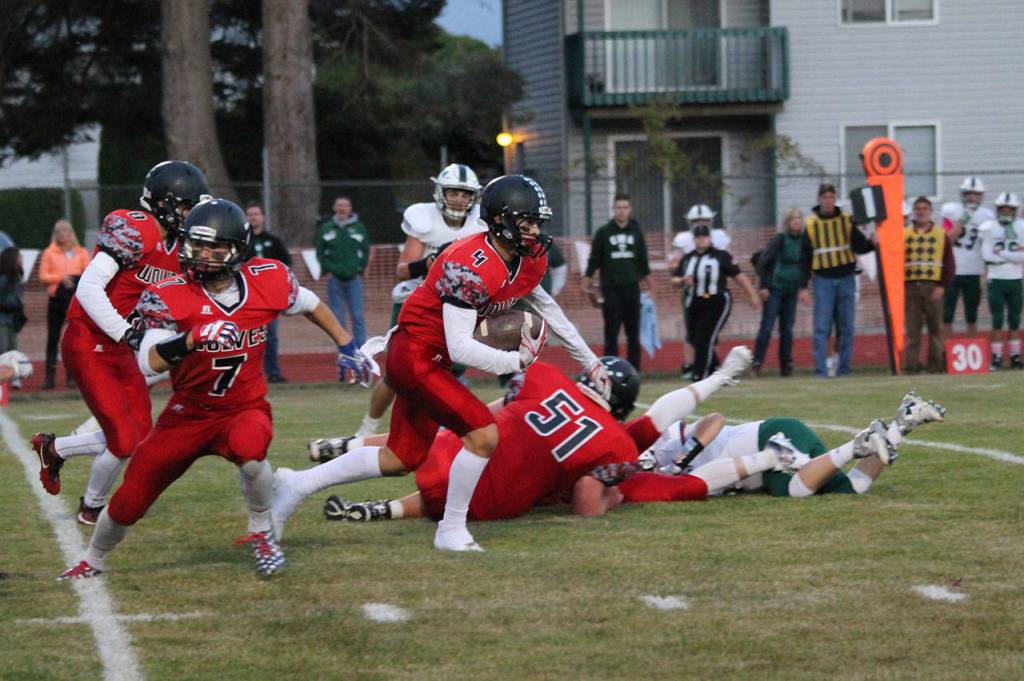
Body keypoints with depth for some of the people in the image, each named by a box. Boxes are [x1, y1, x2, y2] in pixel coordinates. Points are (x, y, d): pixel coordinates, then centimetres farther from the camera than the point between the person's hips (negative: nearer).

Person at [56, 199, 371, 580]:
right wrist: (192, 339, -42)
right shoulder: (170, 297, -19)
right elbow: (148, 364, -27)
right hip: (188, 414, 0)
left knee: (248, 449, -37)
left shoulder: (267, 281, -12)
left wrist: (346, 346, 15)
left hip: (245, 408, 0)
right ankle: (93, 561, 34)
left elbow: (309, 305, 10)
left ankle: (261, 534, -9)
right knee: (130, 500, 2)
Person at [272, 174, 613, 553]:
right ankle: (451, 531, 0)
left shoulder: (529, 259, 0)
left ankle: (298, 484, 26)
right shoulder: (470, 266, -28)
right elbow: (459, 348, -29)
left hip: (429, 361, 10)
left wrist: (590, 362, 22)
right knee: (484, 435, -16)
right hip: (416, 359, -10)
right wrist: (517, 361, -35)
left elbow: (545, 308, 18)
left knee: (403, 459, 16)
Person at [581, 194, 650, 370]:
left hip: (632, 288, 2)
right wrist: (587, 282, -2)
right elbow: (594, 259, 3)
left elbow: (643, 259, 15)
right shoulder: (603, 233, 1)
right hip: (610, 288, -2)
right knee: (611, 332, -1)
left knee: (633, 332, 4)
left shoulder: (636, 232, 7)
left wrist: (645, 280, 15)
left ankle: (634, 368, 9)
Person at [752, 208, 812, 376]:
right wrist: (762, 286, -12)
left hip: (791, 292, 4)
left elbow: (807, 266, 15)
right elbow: (762, 261, -10)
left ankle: (786, 365, 13)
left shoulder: (804, 242, 3)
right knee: (767, 326, -7)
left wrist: (804, 286, 9)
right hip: (774, 290, -4)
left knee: (787, 329, 7)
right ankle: (757, 362, -3)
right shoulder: (780, 239, -10)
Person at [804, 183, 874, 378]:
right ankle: (820, 371, -5)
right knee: (821, 327, -6)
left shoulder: (847, 220, 4)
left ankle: (844, 369, 10)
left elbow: (859, 245, 2)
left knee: (847, 327, 4)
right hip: (823, 279, -1)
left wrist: (871, 244, -20)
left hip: (846, 279, 1)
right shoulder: (811, 224, 2)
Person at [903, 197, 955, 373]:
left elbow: (949, 264, 5)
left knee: (935, 327, 0)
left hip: (933, 287, -1)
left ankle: (936, 364, 4)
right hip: (910, 286, 1)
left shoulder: (941, 234, 8)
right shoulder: (903, 234, 12)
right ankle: (911, 364, -1)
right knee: (912, 328, -2)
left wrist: (942, 286, -7)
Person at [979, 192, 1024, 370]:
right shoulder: (988, 228, -2)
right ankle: (997, 357, 1)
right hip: (996, 280, -2)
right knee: (997, 321, -2)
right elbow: (987, 255, -12)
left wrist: (1001, 253, -12)